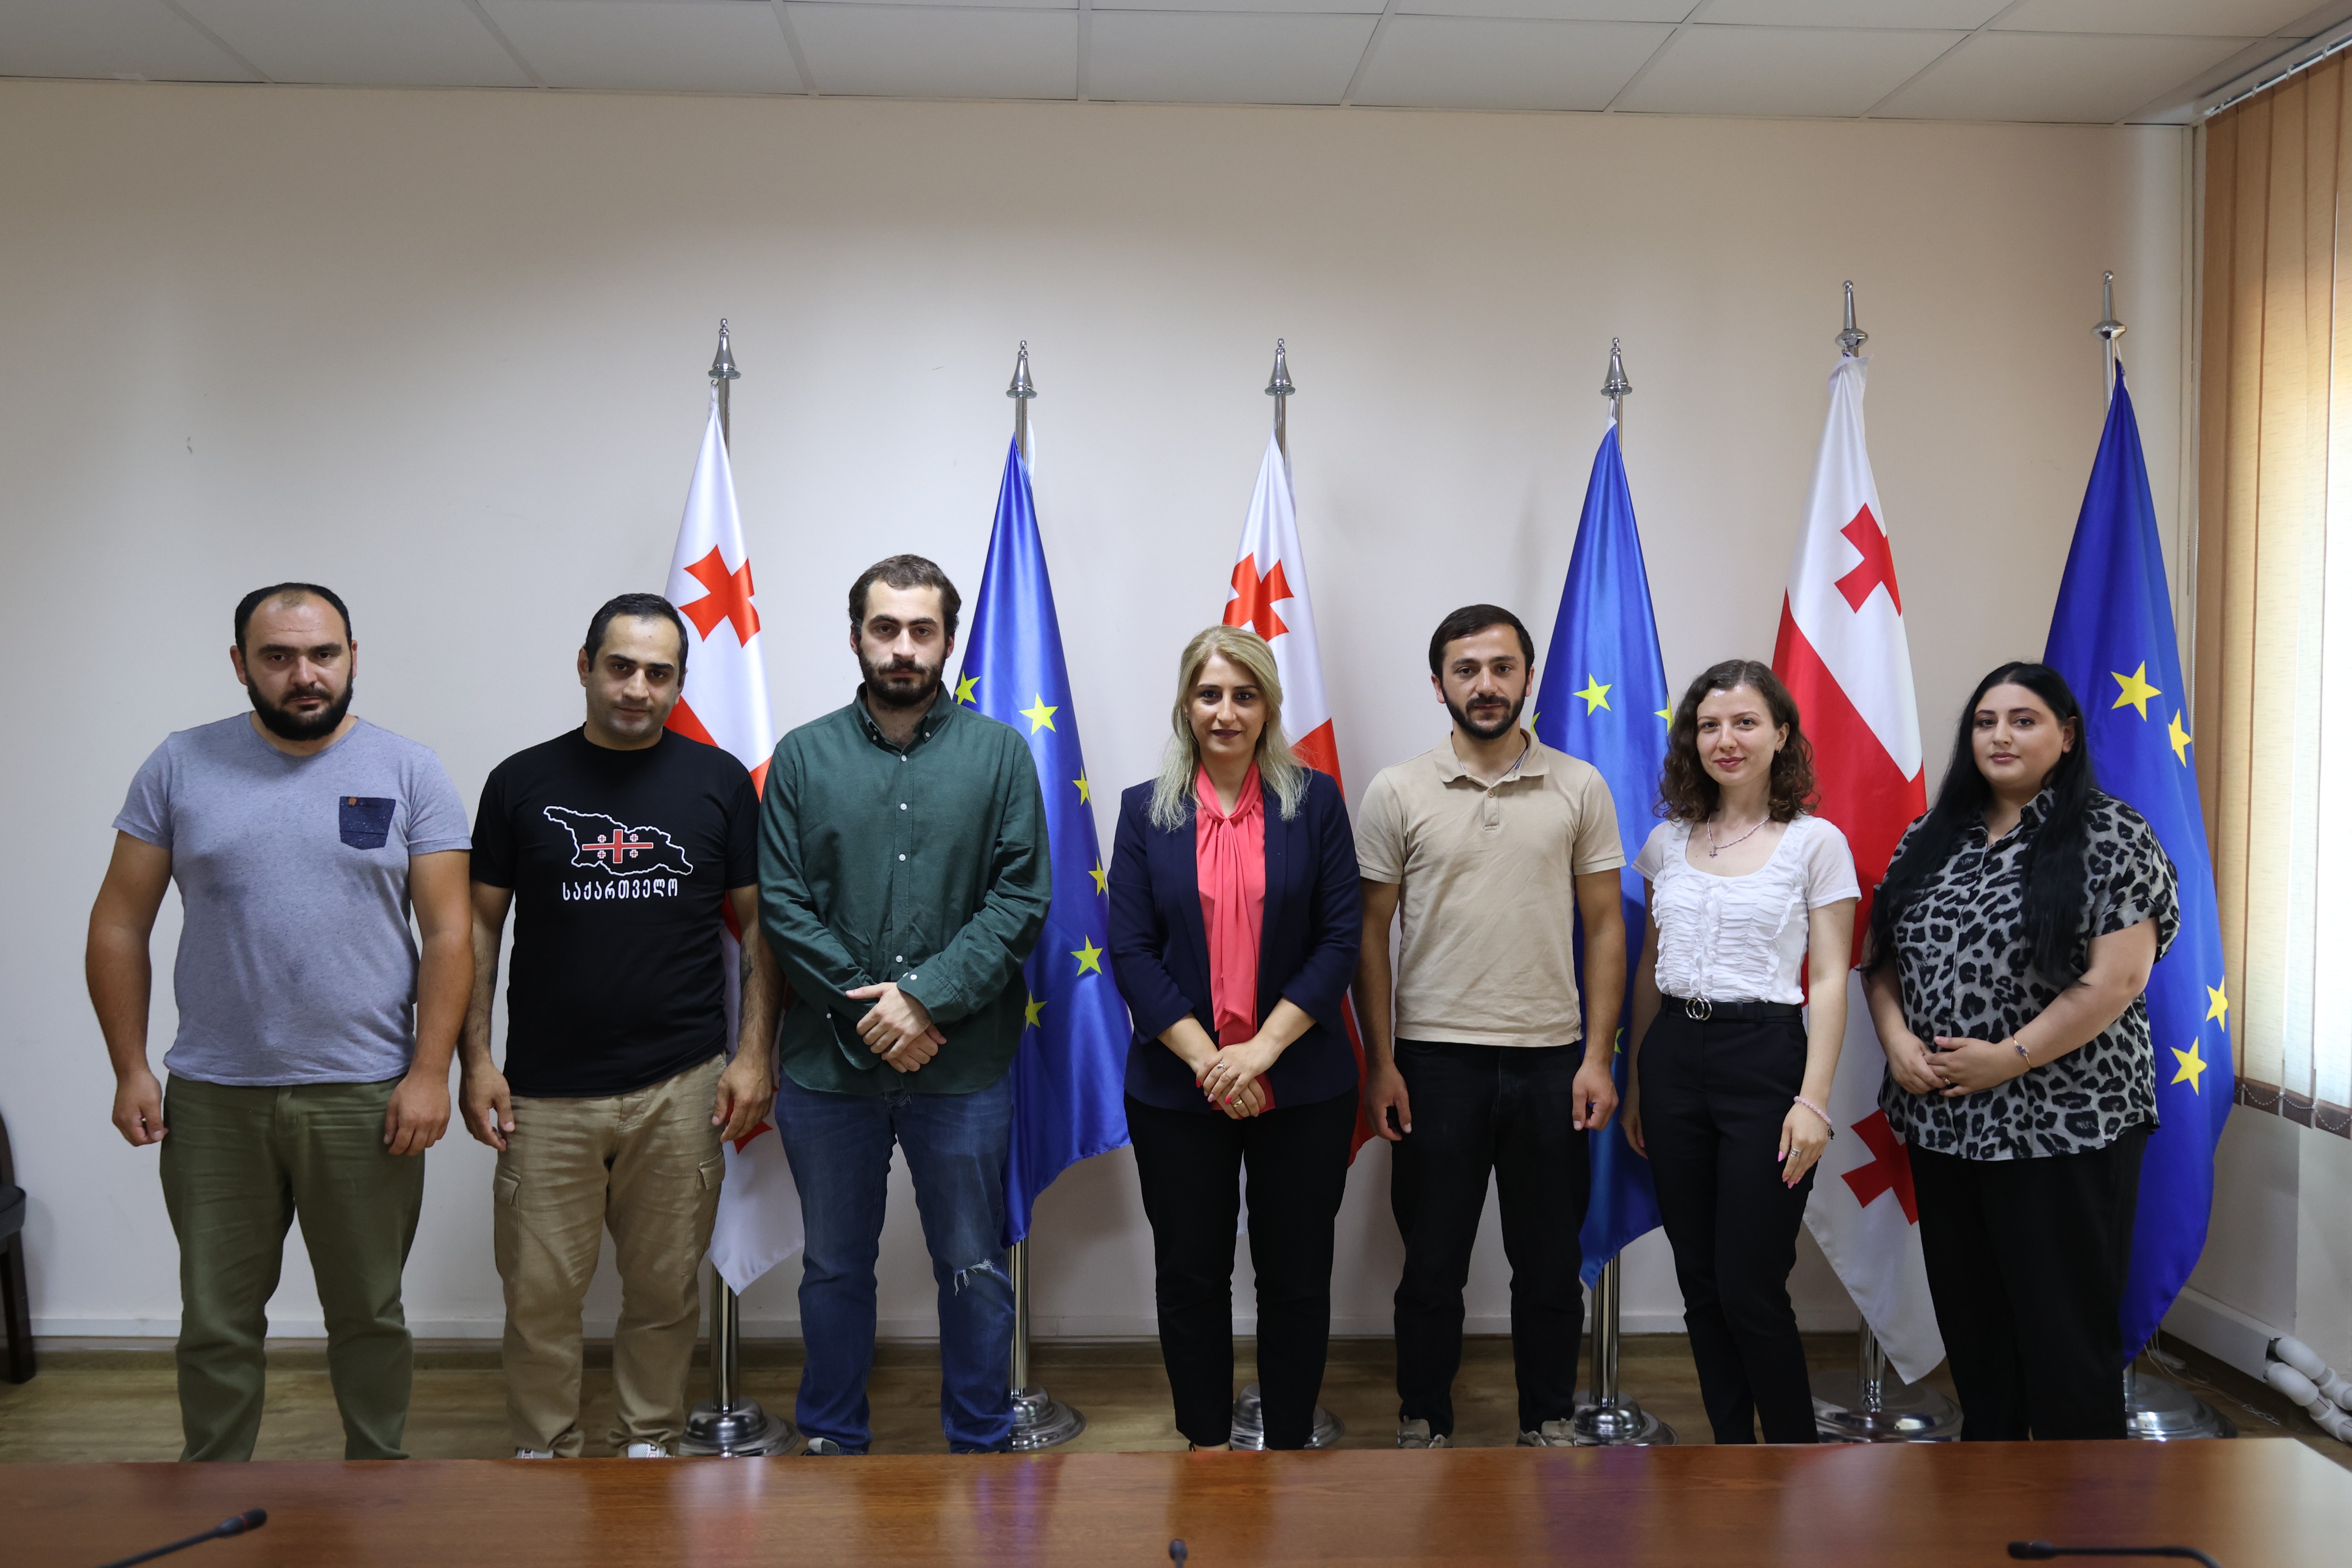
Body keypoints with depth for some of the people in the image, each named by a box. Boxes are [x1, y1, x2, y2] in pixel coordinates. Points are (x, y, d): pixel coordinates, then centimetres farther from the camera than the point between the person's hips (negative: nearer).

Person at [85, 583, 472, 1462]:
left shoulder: (408, 773, -1)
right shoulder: (182, 767, 3)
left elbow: (449, 935, -3)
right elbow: (120, 924, 5)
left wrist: (430, 1072, -10)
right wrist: (130, 1069, 0)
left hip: (366, 1098, -1)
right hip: (213, 1098, 1)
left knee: (369, 1315, 11)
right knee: (216, 1323, 11)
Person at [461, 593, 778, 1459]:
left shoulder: (718, 781, 4)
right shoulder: (523, 782, 4)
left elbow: (758, 924, 6)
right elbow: (480, 925, 7)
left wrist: (752, 1055, -1)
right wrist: (475, 1059, 0)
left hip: (680, 1088, 0)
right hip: (546, 1089, 0)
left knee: (666, 1288, 9)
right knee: (539, 1291, 4)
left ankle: (649, 1443, 28)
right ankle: (543, 1452, 24)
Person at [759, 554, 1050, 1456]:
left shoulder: (999, 754, 0)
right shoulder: (803, 757, 2)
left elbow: (1021, 900, -6)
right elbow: (781, 906, -2)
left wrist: (927, 996, -16)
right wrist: (866, 1010, -12)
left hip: (963, 1066, -1)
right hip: (828, 1062, 1)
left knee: (974, 1270, 11)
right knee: (835, 1267, 15)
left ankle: (982, 1447, 27)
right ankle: (832, 1442, 32)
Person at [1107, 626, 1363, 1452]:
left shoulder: (1315, 801, 1)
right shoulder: (1146, 810, 3)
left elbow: (1341, 937, -4)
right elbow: (1130, 951, -3)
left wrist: (1262, 1049, -13)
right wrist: (1205, 1058, -13)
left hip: (1300, 1085, 0)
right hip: (1177, 1087, 1)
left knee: (1296, 1274, 8)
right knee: (1190, 1272, 10)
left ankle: (1290, 1445, 24)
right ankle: (1205, 1442, 27)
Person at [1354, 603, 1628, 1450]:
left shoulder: (1580, 788, 2)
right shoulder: (1397, 793, 0)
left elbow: (1604, 927, 3)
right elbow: (1370, 933, 2)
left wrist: (1597, 1056, -3)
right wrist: (1379, 1061, -3)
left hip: (1549, 1058, 1)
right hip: (1434, 1058, -1)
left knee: (1550, 1261, 12)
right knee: (1432, 1260, 9)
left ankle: (1549, 1423, 28)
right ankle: (1423, 1423, 25)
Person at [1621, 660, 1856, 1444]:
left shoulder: (1816, 842, -2)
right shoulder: (1668, 841, 10)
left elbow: (1829, 981, -5)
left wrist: (1813, 1100, -12)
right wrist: (1635, 1081, 14)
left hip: (1764, 1056, -4)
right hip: (1674, 1056, 5)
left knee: (1750, 1288, -4)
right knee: (1699, 1281, 9)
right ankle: (1731, 1445, 23)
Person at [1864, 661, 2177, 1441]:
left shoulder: (2111, 834, -7)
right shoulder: (1930, 839, 10)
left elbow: (2116, 979, -15)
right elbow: (1882, 955, 11)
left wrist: (2008, 1058, -17)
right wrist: (1897, 1040, -6)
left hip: (2066, 1128, -5)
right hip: (1943, 1123, 6)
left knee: (2066, 1330, 3)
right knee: (1970, 1318, 16)